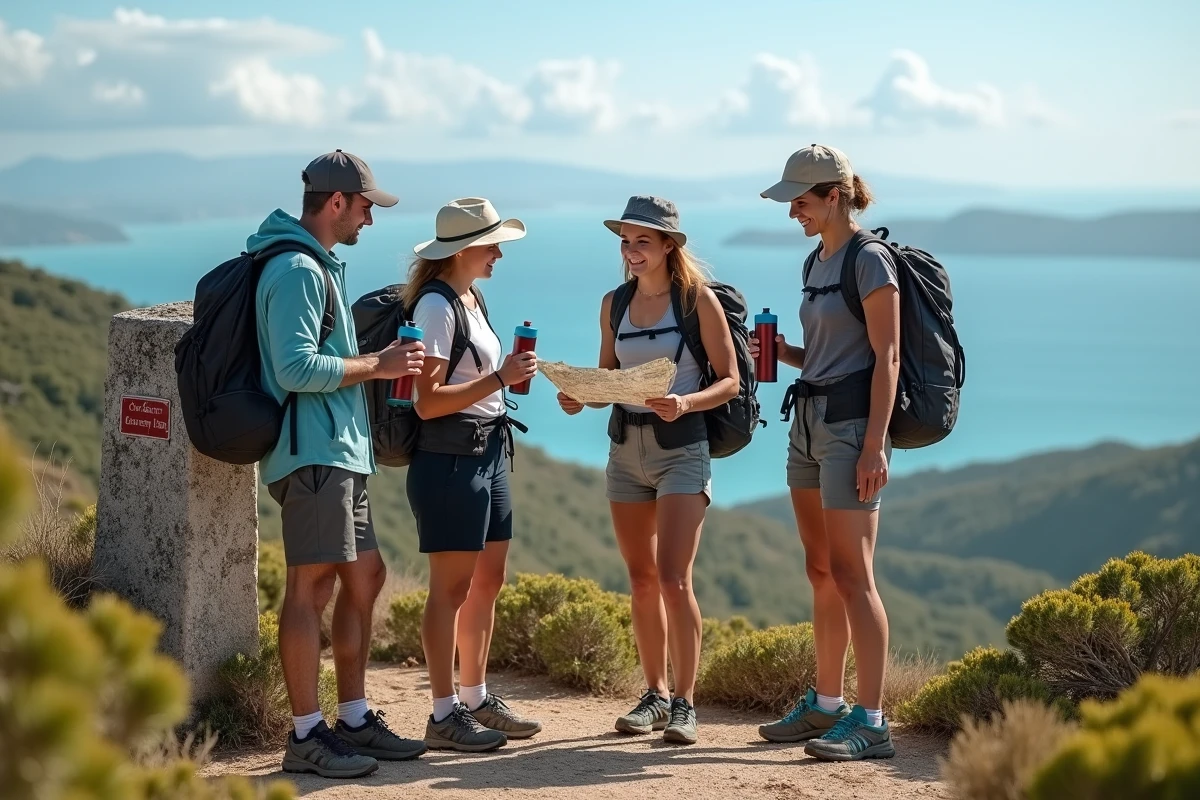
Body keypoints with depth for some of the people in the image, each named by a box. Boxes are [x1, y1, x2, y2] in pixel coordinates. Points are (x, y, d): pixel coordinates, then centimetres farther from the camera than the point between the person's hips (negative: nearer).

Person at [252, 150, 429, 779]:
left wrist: (378, 366, 15)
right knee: (312, 586, -8)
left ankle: (354, 719, 22)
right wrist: (376, 366, -14)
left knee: (365, 576, 14)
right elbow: (296, 368, -22)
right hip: (312, 452, -11)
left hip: (339, 450, 11)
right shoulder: (296, 269, -14)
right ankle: (307, 735, -3)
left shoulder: (319, 265, 19)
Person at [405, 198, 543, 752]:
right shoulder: (436, 305, -14)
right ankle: (444, 715, 2)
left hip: (486, 453, 10)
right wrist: (500, 378, -21)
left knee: (488, 580, 13)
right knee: (452, 586, -5)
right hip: (450, 457, -10)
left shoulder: (471, 298, 16)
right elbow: (428, 401, -20)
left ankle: (476, 700, 23)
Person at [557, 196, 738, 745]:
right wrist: (578, 397, -5)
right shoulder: (614, 303, 9)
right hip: (625, 445, 6)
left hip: (681, 446, -5)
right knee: (641, 580, 10)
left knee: (673, 581, -13)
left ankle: (684, 703, -4)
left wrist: (684, 403, -24)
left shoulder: (697, 298, -6)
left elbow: (729, 381, -7)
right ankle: (655, 695, 21)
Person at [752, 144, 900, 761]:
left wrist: (874, 446, -21)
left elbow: (886, 358, -15)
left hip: (851, 422, -9)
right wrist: (781, 353, 2)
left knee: (851, 574, -11)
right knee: (821, 571, 12)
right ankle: (825, 705, 21)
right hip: (809, 421, 9)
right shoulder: (817, 263, 15)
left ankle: (871, 721, -9)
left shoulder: (869, 260, -10)